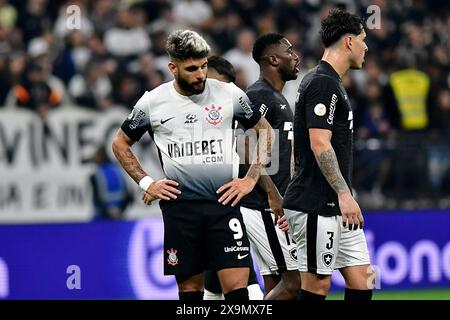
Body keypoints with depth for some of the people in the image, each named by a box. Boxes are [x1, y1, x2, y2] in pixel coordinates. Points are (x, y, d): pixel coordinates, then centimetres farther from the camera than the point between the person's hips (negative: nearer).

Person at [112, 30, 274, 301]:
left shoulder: (230, 95, 1)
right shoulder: (153, 102, 2)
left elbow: (265, 132, 14)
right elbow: (121, 143, 16)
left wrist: (251, 179, 5)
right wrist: (146, 183, 5)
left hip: (224, 203, -1)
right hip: (179, 205, 1)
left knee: (237, 286, -10)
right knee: (190, 287, 6)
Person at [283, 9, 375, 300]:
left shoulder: (331, 82, 18)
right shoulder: (323, 83, -13)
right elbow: (320, 144, -21)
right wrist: (344, 194, -23)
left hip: (335, 207, 10)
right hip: (316, 207, -10)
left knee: (363, 281, 6)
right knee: (317, 283, -6)